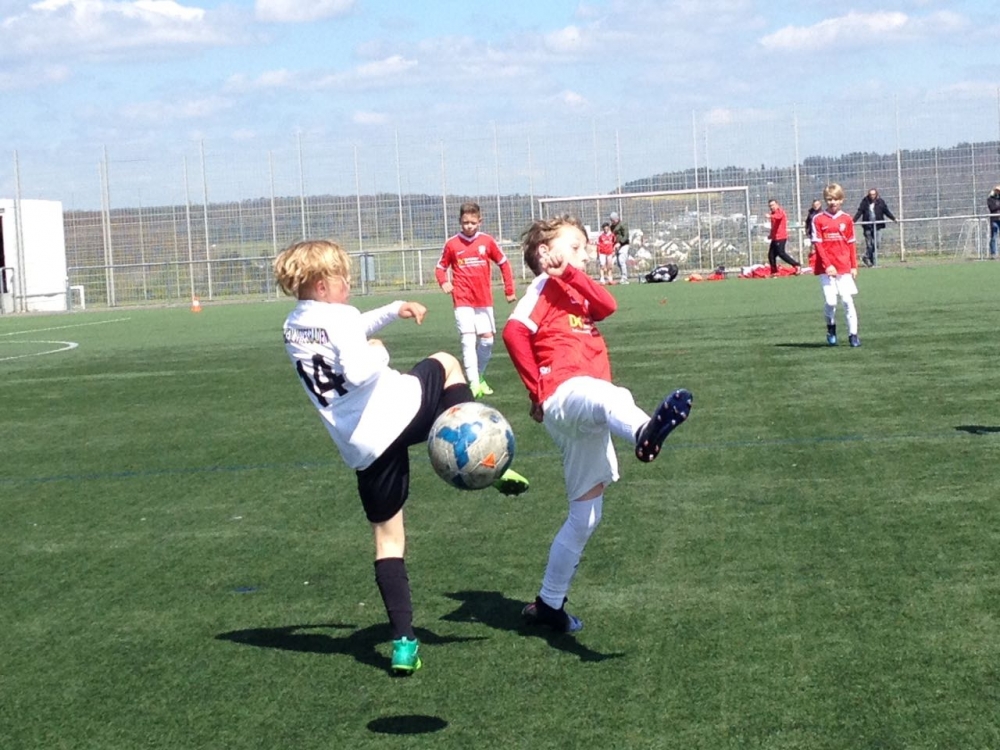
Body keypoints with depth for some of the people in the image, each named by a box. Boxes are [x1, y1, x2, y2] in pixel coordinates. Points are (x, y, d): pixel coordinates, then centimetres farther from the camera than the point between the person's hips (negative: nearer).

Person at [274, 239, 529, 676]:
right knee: (445, 363, 23)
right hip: (400, 411, -6)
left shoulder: (293, 329, 14)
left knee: (387, 538, 14)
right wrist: (379, 354, -6)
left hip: (361, 449, 6)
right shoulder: (337, 317, -12)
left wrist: (393, 310, 29)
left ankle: (403, 642, 7)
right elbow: (360, 372, -27)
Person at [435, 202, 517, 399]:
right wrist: (444, 282, -14)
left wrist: (509, 290, 7)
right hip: (463, 301, -3)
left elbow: (504, 263, 9)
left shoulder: (487, 241, 0)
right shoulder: (452, 244, -3)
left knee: (487, 338, 3)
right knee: (468, 340, -11)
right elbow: (440, 267, 6)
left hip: (484, 300, 3)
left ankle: (480, 377, 22)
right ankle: (474, 384, -16)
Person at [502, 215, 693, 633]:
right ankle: (644, 432, -80)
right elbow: (514, 332, -14)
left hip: (584, 420, 9)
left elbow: (606, 306, 7)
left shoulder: (572, 292, 30)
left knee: (586, 514, 12)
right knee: (609, 397, -44)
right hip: (565, 393, -9)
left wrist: (571, 272, 0)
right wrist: (536, 391, -11)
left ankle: (549, 603, 22)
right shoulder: (544, 287, 5)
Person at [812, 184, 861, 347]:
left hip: (845, 267, 2)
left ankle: (853, 334, 4)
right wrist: (827, 265, -13)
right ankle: (831, 328, 19)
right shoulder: (818, 219, -1)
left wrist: (854, 266, 6)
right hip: (825, 268, -2)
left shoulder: (846, 220, 7)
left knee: (848, 300, -2)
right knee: (830, 301, -7)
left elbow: (851, 244, 10)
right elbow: (818, 244, -4)